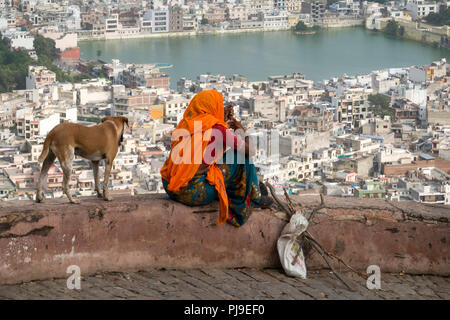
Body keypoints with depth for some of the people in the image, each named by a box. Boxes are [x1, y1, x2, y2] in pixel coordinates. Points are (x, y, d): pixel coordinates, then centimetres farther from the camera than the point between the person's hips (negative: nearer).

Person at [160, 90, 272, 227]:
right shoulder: (217, 129, -13)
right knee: (241, 156, 4)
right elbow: (249, 150, -4)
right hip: (194, 193, -8)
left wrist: (223, 120, 28)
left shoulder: (185, 123, 8)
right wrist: (241, 130, 14)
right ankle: (254, 199, 23)